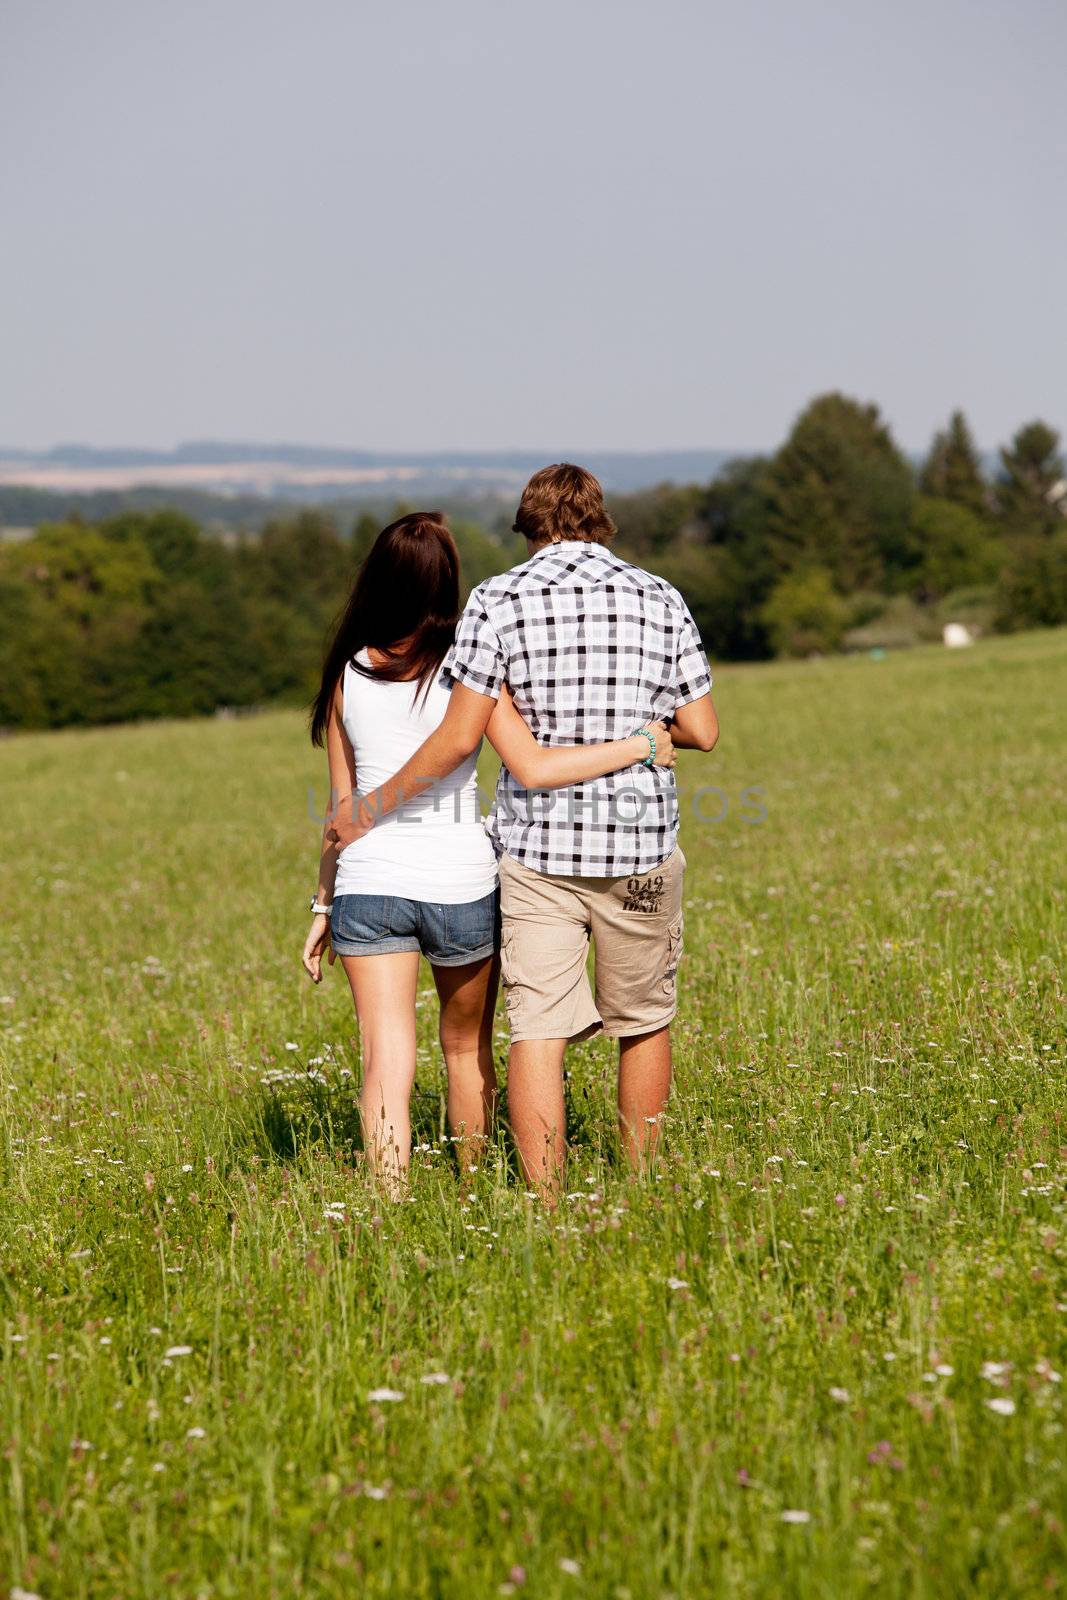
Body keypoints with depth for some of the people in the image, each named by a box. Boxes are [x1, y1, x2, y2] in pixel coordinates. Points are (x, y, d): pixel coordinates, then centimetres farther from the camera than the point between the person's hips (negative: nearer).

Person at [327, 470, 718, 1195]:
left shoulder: (500, 600, -4)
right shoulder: (658, 599, 3)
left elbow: (459, 738, -9)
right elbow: (702, 731, 4)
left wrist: (375, 806, 1)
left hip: (538, 843, -2)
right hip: (641, 846, 2)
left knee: (538, 1029, -1)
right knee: (644, 1023, 17)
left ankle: (546, 1209, -7)